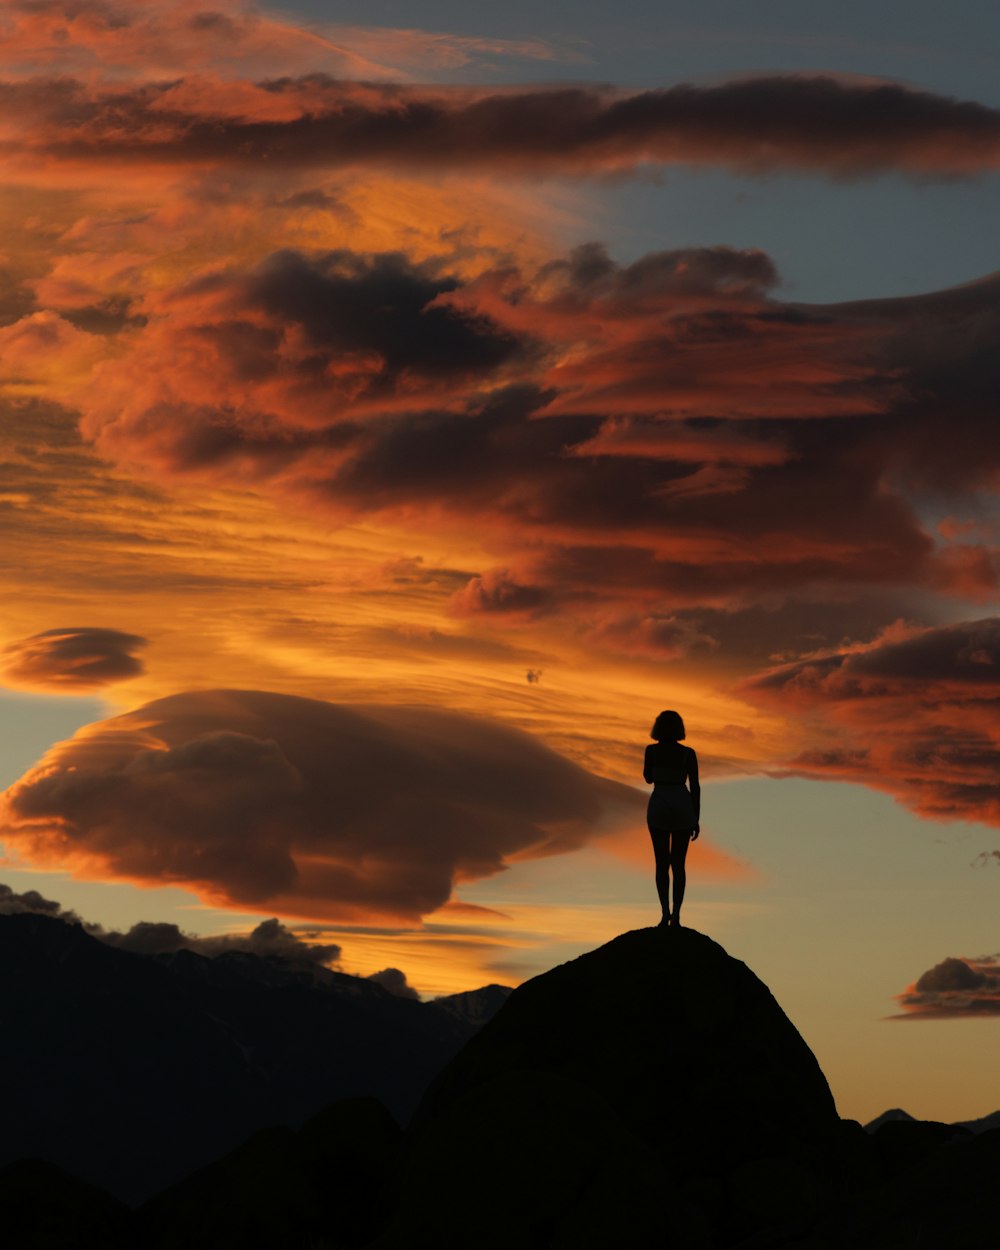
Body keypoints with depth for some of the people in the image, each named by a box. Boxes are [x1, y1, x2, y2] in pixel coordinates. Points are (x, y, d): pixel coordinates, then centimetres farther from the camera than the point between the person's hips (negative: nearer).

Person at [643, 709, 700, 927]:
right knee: (678, 864, 7)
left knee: (662, 863, 8)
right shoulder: (688, 753, 0)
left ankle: (666, 911, -8)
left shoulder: (651, 750, -1)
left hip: (659, 807, 0)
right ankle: (676, 916, -2)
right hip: (682, 807, 0)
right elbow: (695, 787, -2)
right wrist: (696, 820, 4)